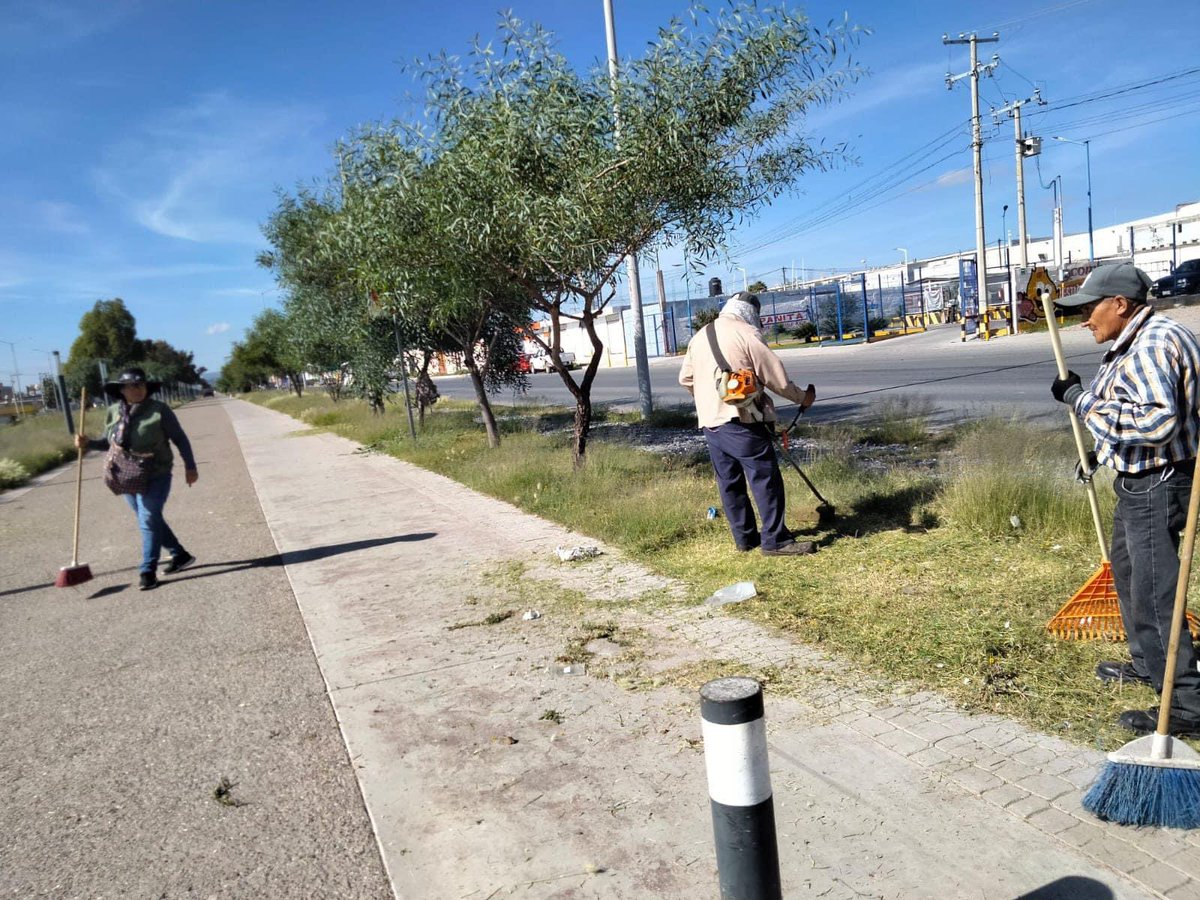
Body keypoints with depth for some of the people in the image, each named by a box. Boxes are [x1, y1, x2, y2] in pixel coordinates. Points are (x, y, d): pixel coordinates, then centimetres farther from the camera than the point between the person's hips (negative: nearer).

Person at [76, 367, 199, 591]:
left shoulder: (159, 410, -9)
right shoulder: (113, 412, 4)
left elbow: (180, 439, -5)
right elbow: (108, 442, 17)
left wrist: (190, 466, -6)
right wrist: (88, 443, -2)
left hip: (155, 475, -6)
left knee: (149, 521, -10)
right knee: (150, 520, 14)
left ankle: (147, 572, -4)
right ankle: (180, 555, 28)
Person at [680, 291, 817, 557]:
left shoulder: (699, 336, 15)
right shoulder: (746, 333, -7)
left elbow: (685, 379, 21)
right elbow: (776, 377, -7)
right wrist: (801, 398, 8)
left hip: (709, 422, 8)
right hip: (740, 421, -7)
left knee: (729, 481, 13)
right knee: (766, 478, -2)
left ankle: (744, 537, 20)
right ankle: (775, 540, -1)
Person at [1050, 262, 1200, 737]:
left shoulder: (1153, 344, -24)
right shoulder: (1132, 342, 9)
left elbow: (1157, 420, -34)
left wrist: (1084, 401, -28)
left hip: (1157, 487, -11)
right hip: (1136, 480, 11)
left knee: (1152, 593, -7)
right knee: (1127, 569, 25)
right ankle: (1146, 663, 43)